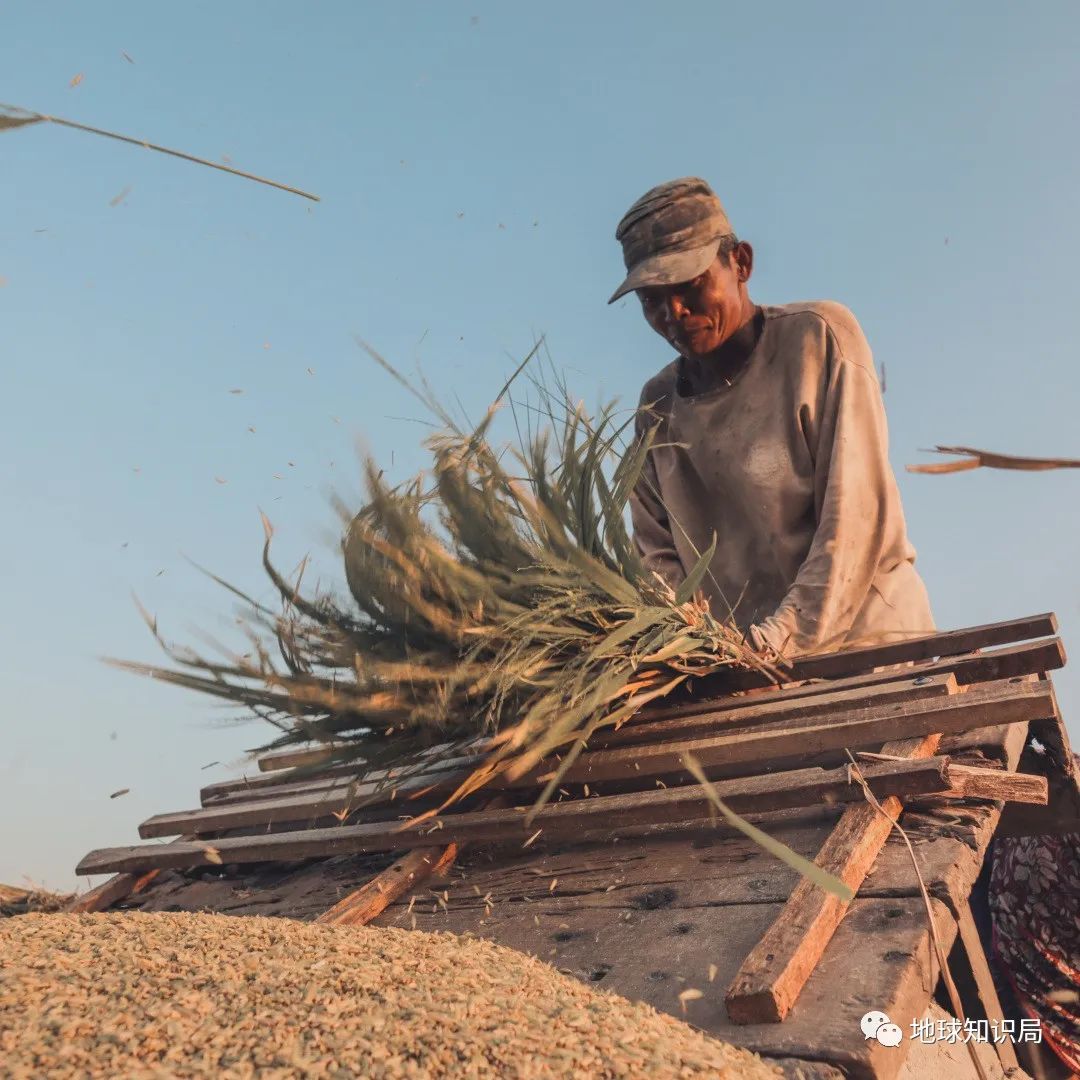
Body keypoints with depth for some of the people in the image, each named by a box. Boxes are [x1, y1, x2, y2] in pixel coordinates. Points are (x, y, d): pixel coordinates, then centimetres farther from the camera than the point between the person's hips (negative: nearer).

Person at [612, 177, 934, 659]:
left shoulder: (818, 337, -1)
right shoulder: (657, 406, 11)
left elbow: (856, 516, -9)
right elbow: (659, 553, 9)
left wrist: (777, 638, -17)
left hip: (864, 641, -4)